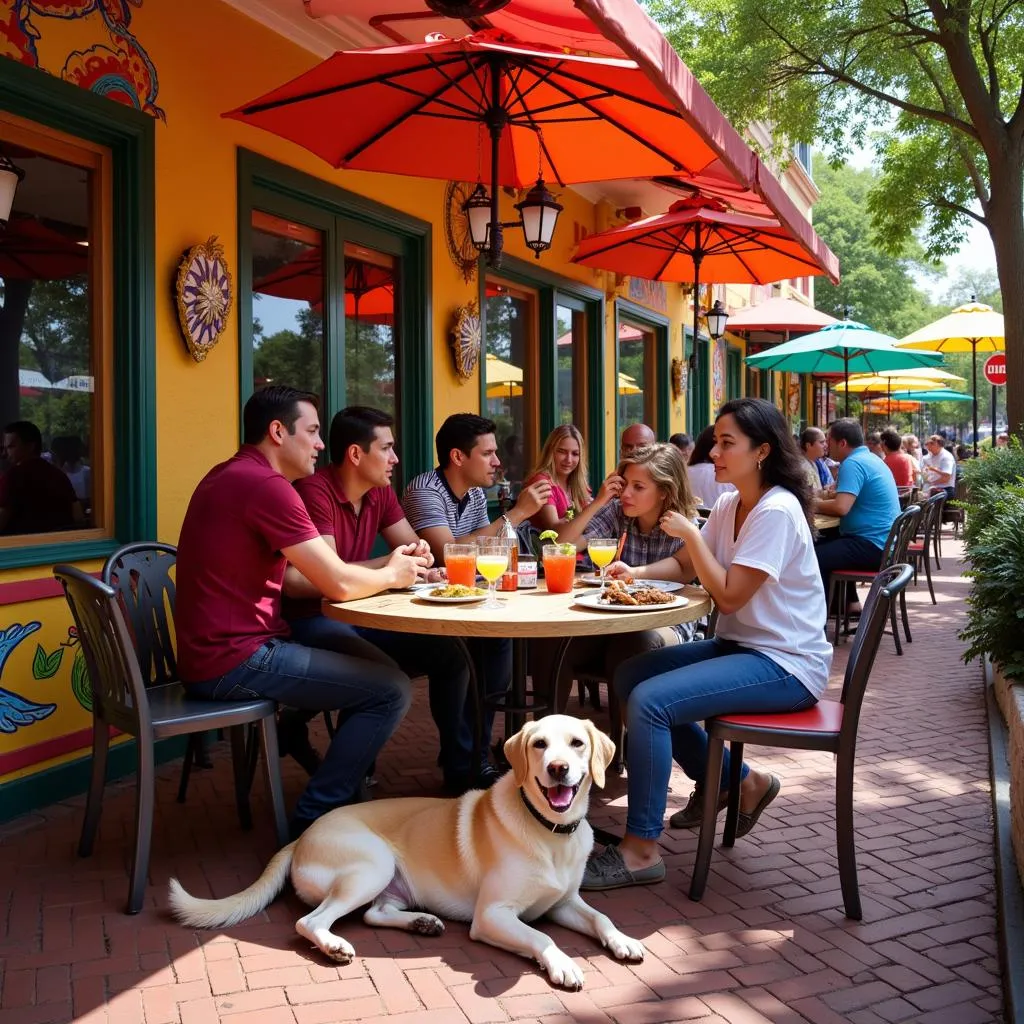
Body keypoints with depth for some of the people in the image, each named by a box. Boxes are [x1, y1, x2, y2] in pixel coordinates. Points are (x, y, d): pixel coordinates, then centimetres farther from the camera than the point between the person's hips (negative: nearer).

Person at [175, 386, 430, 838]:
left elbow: (292, 578, 15)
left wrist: (386, 567, 8)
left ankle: (346, 791, 26)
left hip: (215, 648, 10)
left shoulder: (228, 477, 15)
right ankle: (316, 818, 1)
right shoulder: (266, 485, -18)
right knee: (392, 689, -10)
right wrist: (392, 576, 4)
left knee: (367, 660, 18)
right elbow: (339, 585, -17)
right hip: (234, 661, -10)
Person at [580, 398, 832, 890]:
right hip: (740, 645, 10)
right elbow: (686, 566, 13)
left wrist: (691, 533, -15)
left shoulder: (777, 511, -19)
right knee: (629, 678, 9)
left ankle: (640, 850, -12)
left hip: (785, 664, -10)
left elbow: (729, 595, -22)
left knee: (649, 701, -24)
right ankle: (737, 781, 16)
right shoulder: (728, 505, 8)